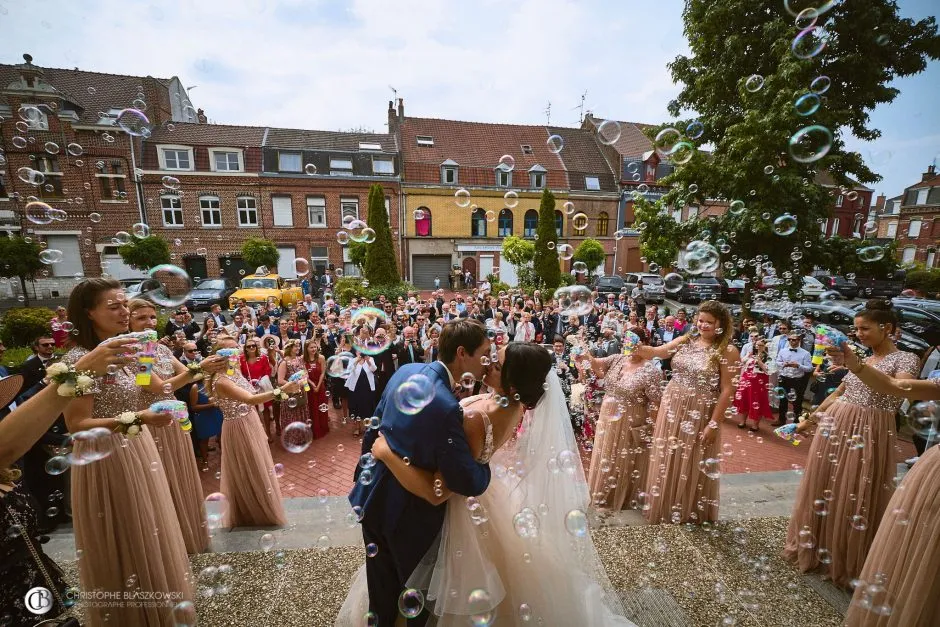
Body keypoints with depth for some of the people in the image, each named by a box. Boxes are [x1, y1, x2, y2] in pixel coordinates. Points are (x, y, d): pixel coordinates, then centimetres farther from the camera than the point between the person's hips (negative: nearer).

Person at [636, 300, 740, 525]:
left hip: (700, 415, -4)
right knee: (666, 461, 16)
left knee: (692, 465, 11)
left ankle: (690, 512, 35)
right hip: (672, 409, 5)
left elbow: (727, 390, -12)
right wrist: (637, 347, -28)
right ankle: (664, 508, 36)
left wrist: (714, 424, -14)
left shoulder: (728, 351, -10)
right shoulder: (685, 341, 3)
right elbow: (656, 352, -6)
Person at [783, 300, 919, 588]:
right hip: (834, 429, 6)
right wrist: (809, 420, 18)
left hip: (867, 436, -6)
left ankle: (844, 563, 25)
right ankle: (816, 549, 32)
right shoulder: (861, 359, 12)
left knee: (853, 499, 5)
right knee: (822, 490, 14)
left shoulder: (905, 358, -6)